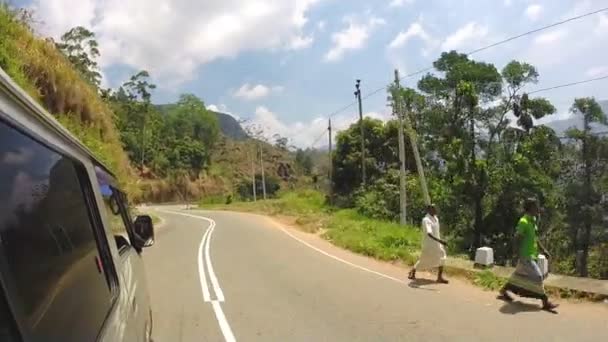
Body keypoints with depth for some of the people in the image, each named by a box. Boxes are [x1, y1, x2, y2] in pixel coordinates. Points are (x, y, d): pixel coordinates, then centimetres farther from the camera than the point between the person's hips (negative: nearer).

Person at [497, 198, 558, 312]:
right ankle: (545, 302, -1)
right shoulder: (524, 222, -18)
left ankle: (503, 292, 28)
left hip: (532, 255, 10)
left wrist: (543, 249, 14)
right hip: (526, 256, -10)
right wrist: (520, 256, -20)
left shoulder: (533, 220, 11)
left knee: (519, 275, 16)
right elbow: (516, 240, -19)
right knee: (538, 276, -8)